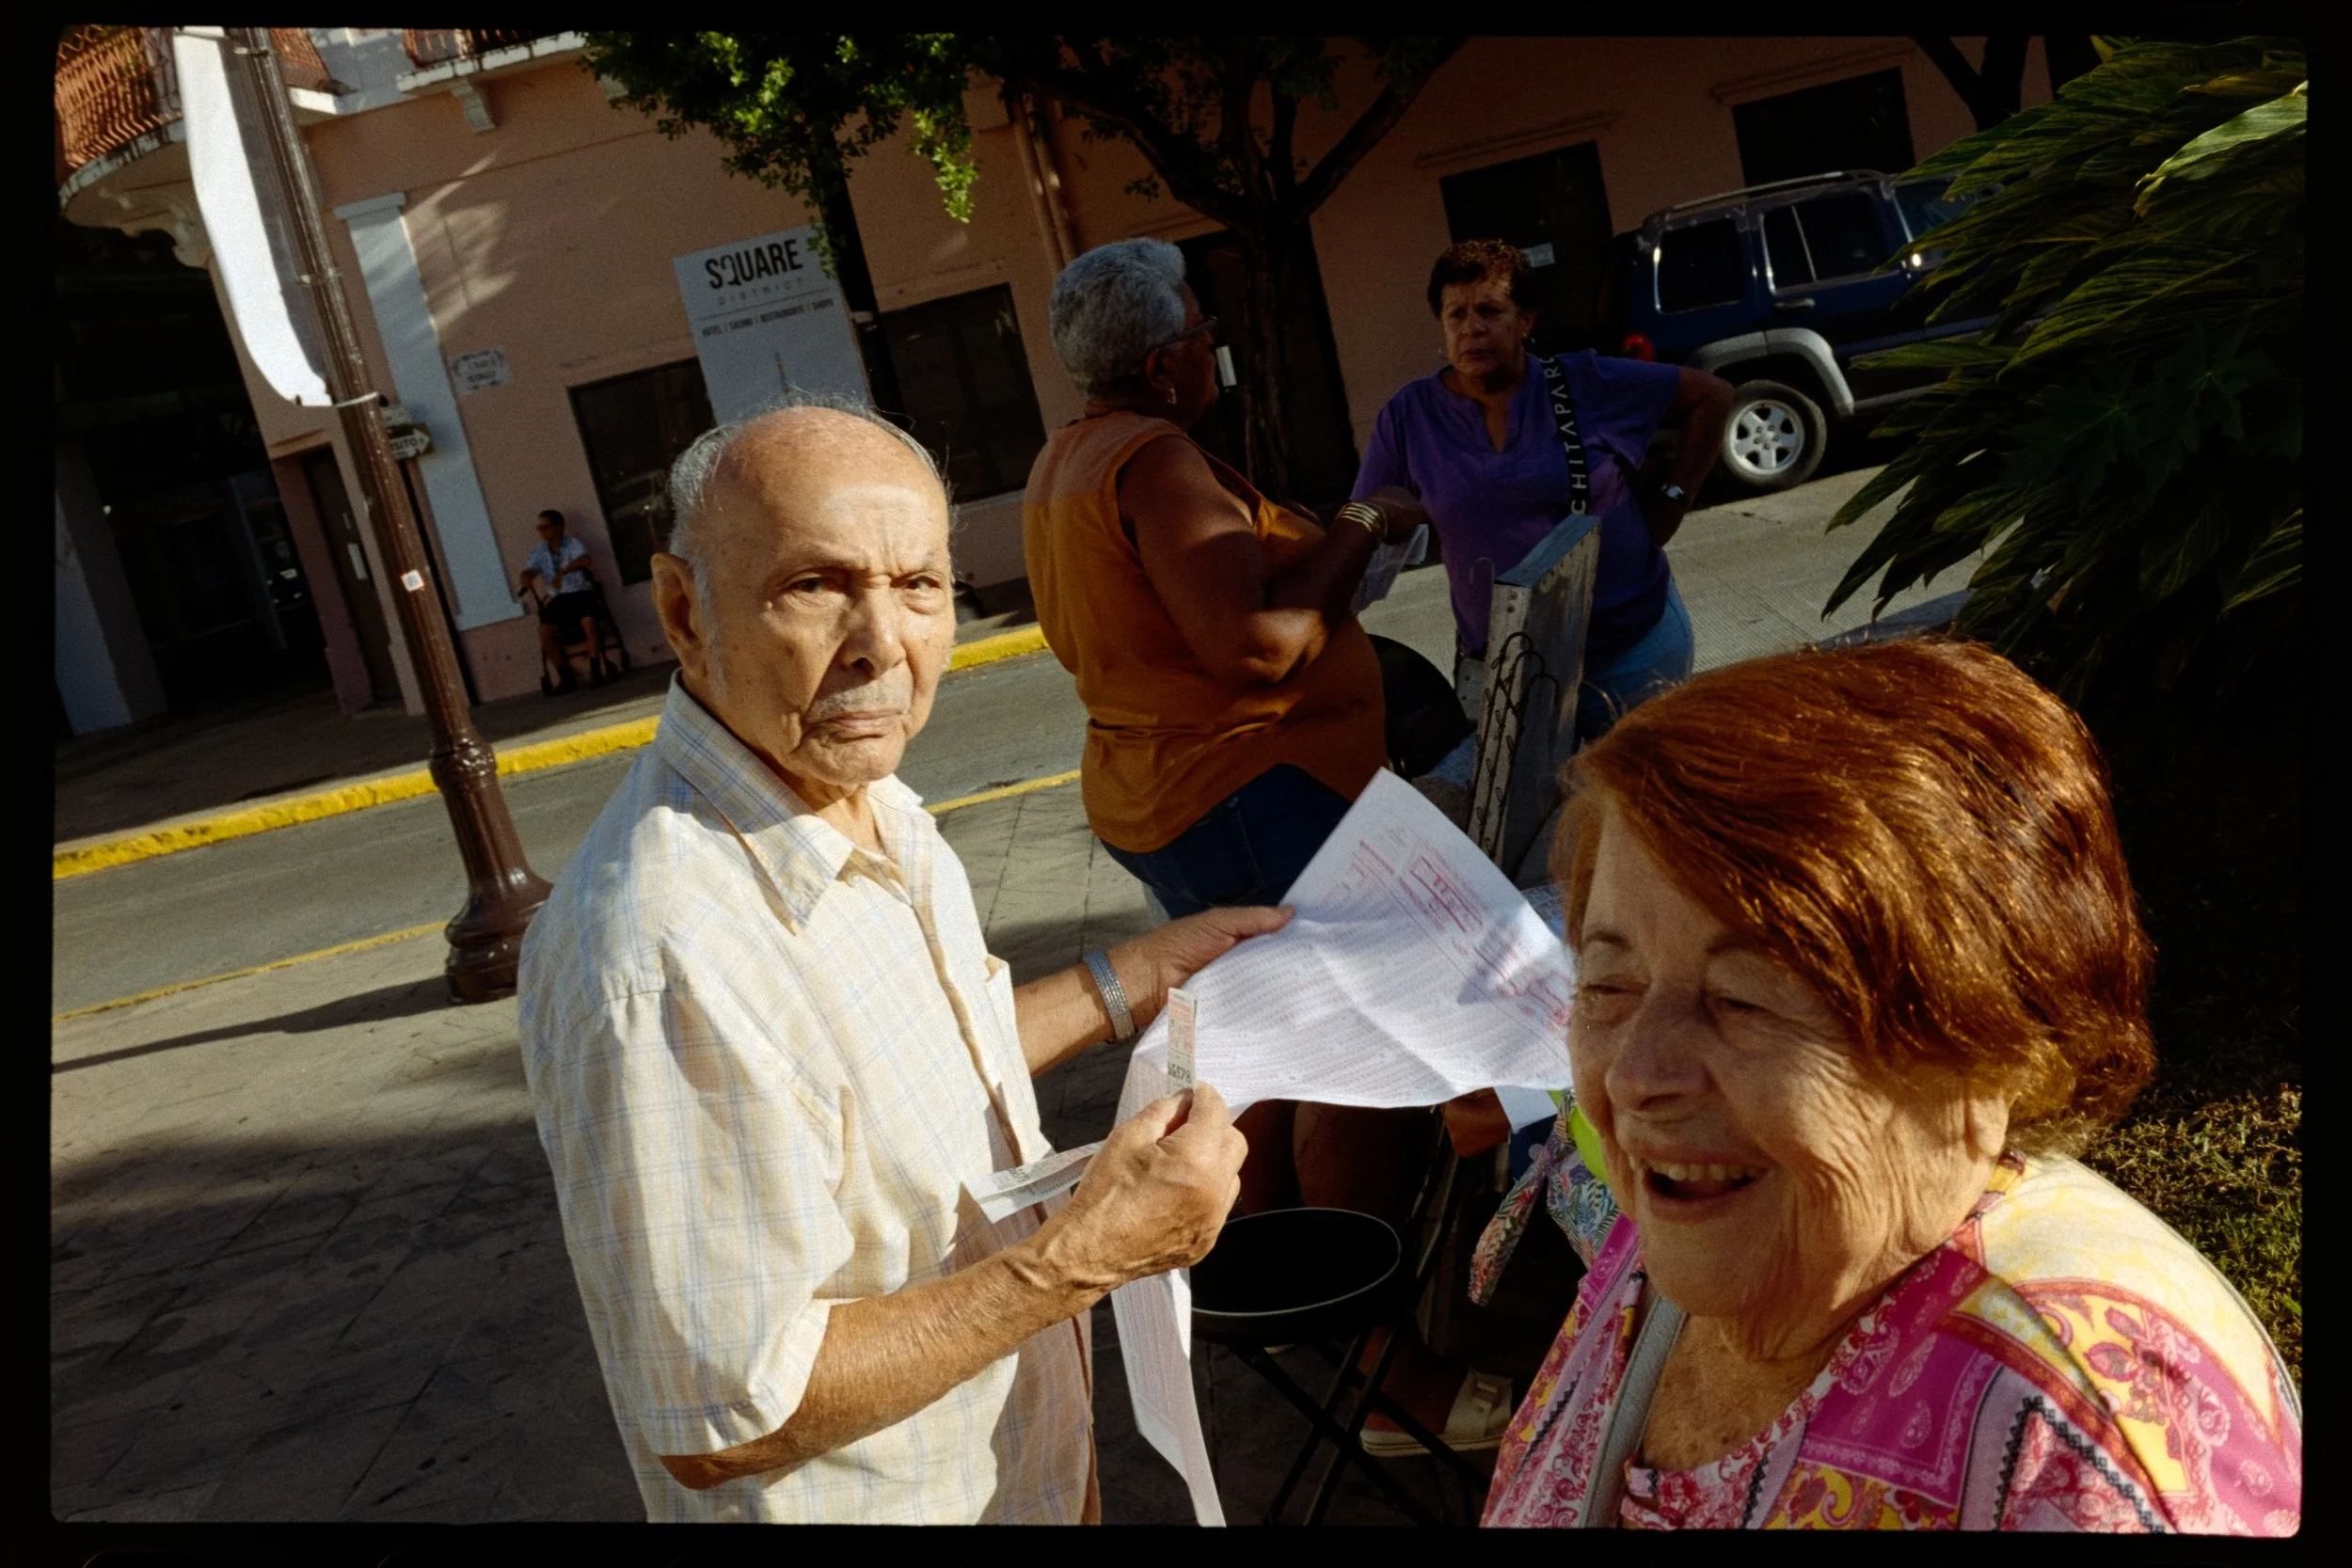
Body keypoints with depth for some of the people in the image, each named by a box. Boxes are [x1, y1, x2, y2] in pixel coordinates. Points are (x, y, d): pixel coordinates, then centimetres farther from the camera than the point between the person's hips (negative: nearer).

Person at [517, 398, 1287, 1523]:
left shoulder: (865, 804, -3)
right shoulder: (664, 965, -34)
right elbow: (727, 1419, -29)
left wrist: (1137, 976, 5)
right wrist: (1081, 1258, -28)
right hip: (865, 1496, -8)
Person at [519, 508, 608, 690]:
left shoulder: (573, 545, -1)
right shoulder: (539, 551, 11)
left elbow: (584, 560, -22)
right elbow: (529, 571, -1)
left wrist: (563, 571, -36)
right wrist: (525, 579, -27)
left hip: (581, 594, -3)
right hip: (557, 599, 3)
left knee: (589, 622, -33)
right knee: (545, 632, -22)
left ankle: (595, 671, -23)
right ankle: (566, 676, -12)